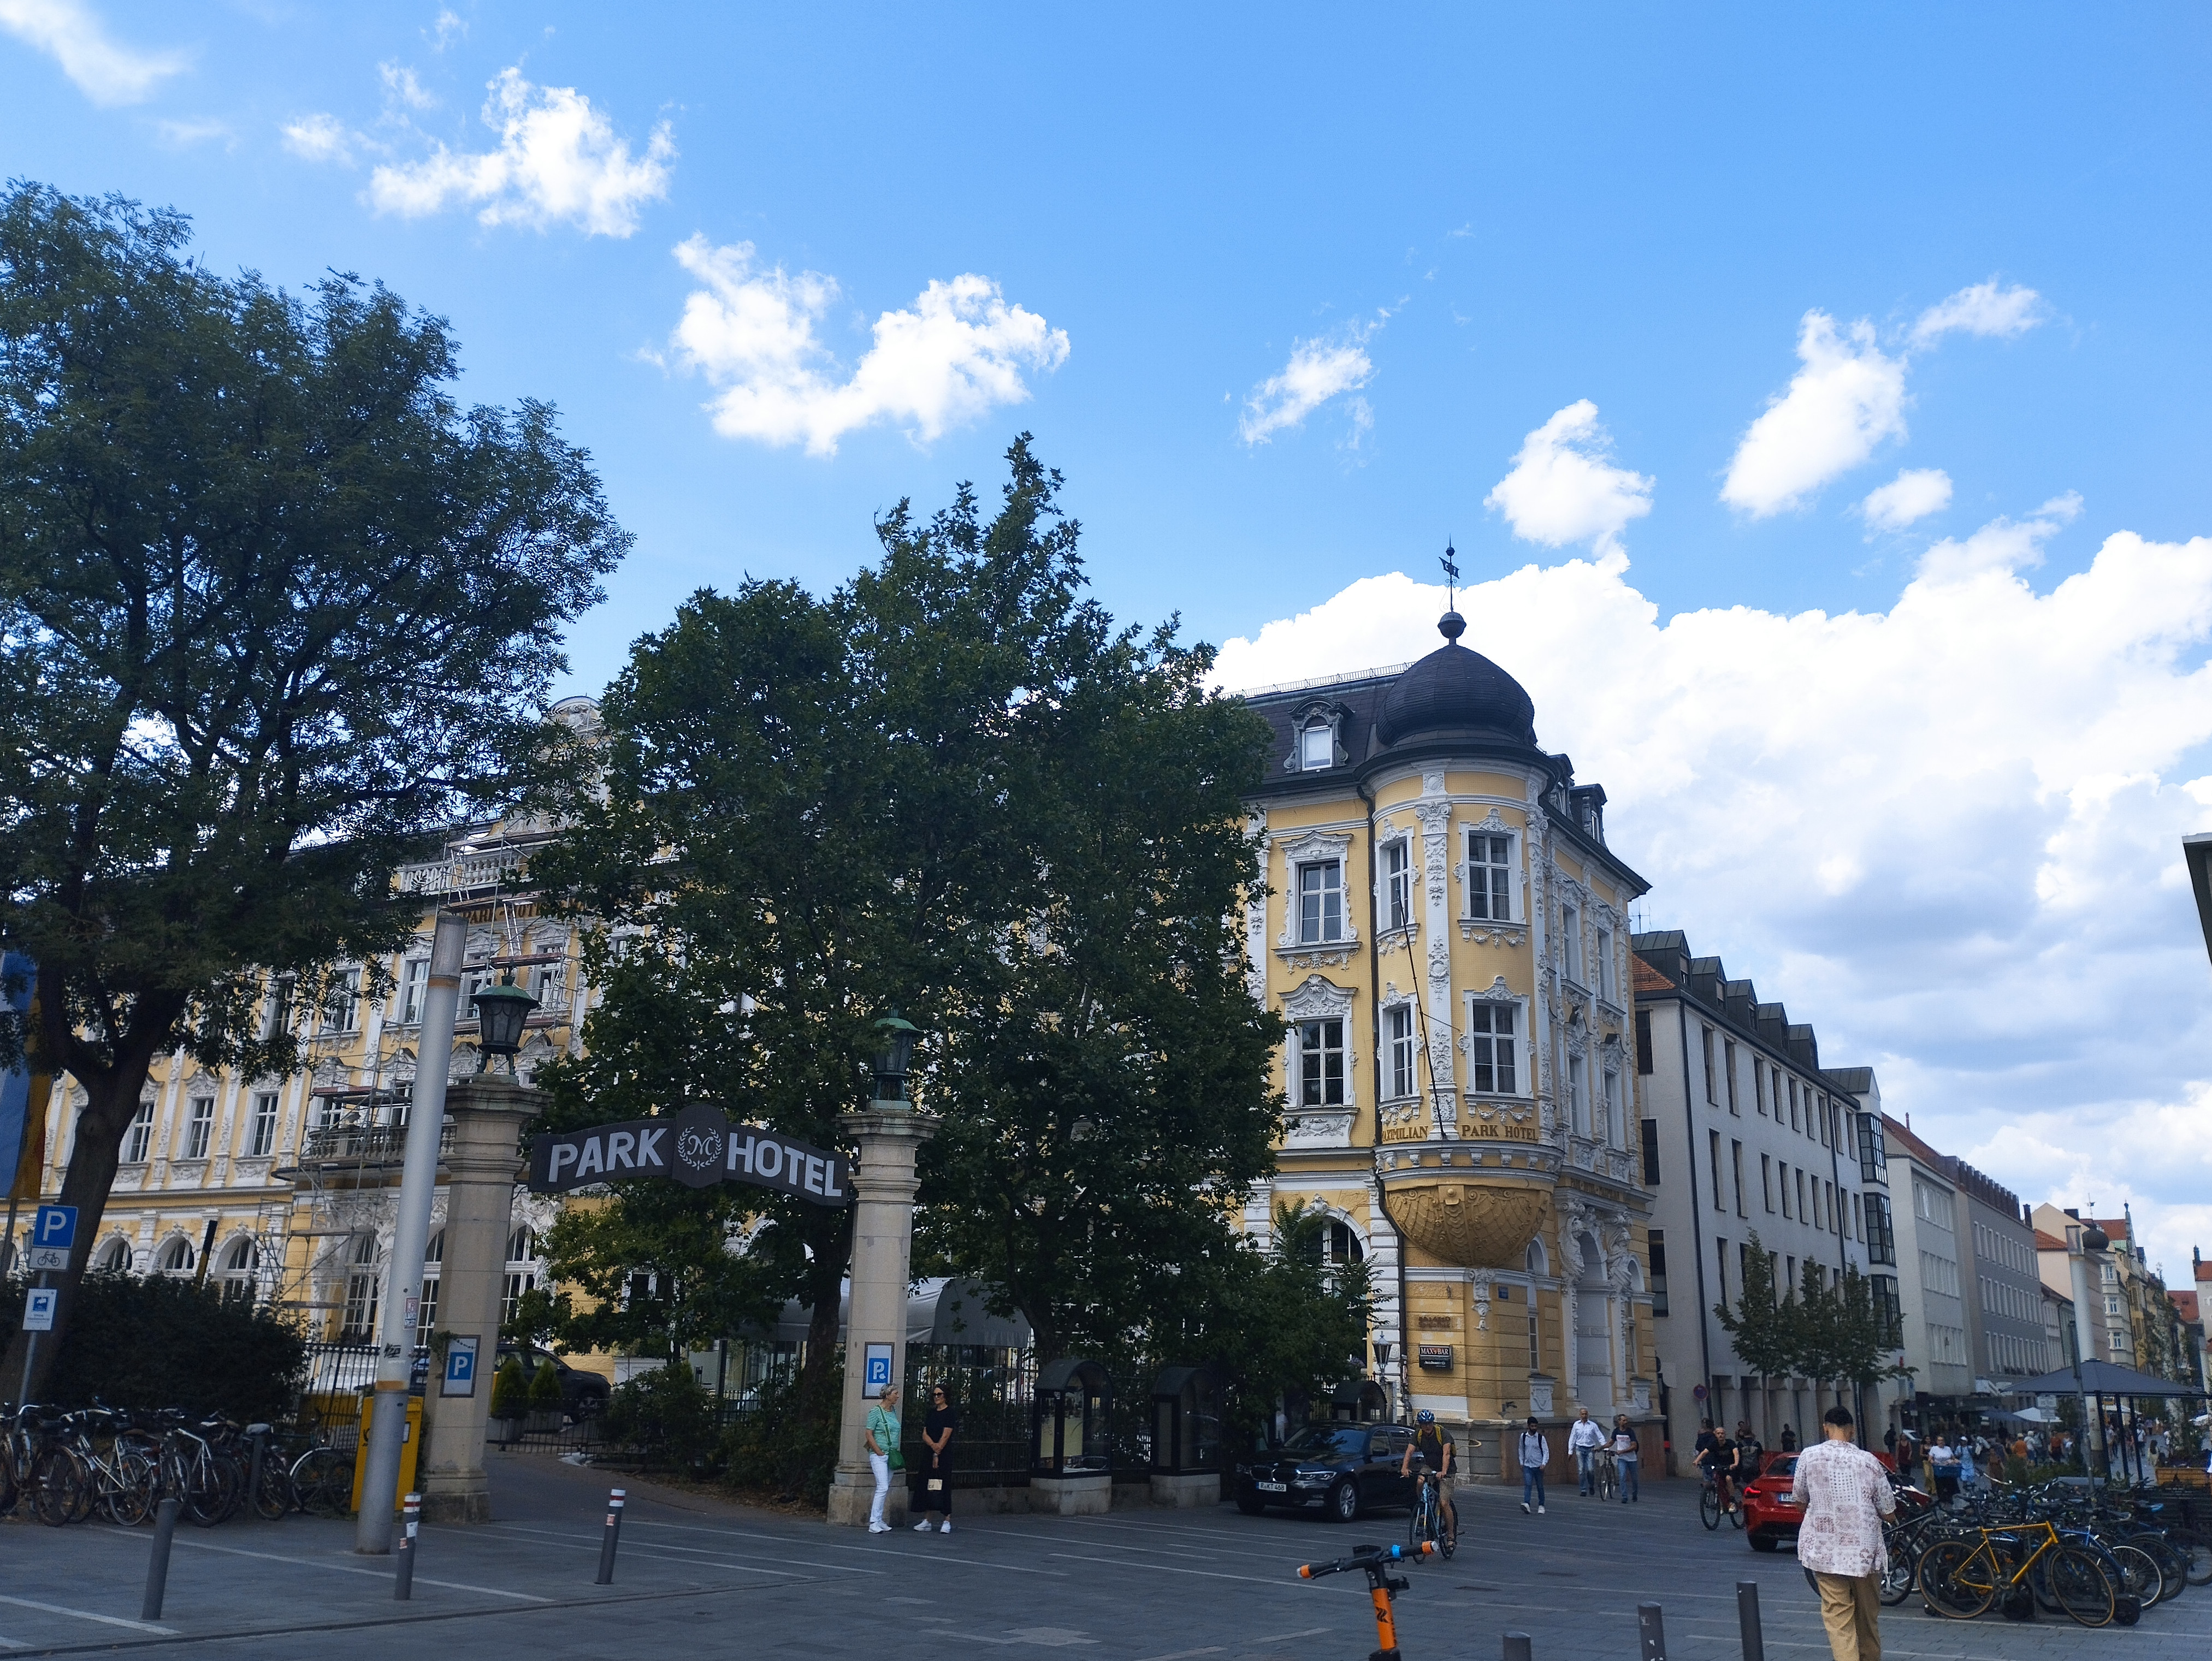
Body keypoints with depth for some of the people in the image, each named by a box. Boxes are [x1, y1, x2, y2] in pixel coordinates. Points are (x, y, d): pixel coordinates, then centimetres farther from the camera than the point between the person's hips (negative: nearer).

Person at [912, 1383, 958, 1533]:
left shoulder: (950, 1414, -5)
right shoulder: (931, 1413, 14)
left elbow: (945, 1436, -11)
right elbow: (925, 1434, 6)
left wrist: (937, 1454, -15)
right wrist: (933, 1445, -13)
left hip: (944, 1454, -6)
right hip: (928, 1453, 6)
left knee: (943, 1486, -7)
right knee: (925, 1486, 4)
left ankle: (947, 1521, -3)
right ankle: (926, 1521, 10)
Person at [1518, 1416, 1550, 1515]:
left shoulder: (1541, 1438, -6)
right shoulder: (1523, 1436, 2)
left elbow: (1546, 1451, -6)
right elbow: (1521, 1450, 14)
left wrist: (1544, 1463, -18)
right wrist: (1521, 1462, 11)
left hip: (1538, 1466, -1)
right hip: (1527, 1466, 1)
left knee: (1540, 1487, 8)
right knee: (1528, 1485, -14)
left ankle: (1541, 1506, 22)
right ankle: (1526, 1504, -25)